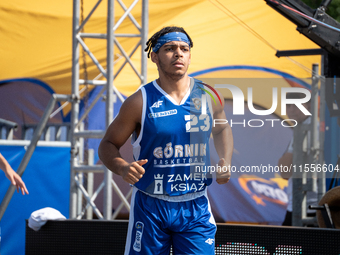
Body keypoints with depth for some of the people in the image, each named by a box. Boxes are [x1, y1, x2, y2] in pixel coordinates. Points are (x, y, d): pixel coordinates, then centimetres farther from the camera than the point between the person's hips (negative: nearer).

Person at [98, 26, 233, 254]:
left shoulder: (208, 96, 1)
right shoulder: (140, 102, -8)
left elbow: (222, 129, 22)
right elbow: (107, 145, -1)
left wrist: (225, 162, 4)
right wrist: (123, 168, -22)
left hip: (196, 208, 2)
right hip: (150, 207, -2)